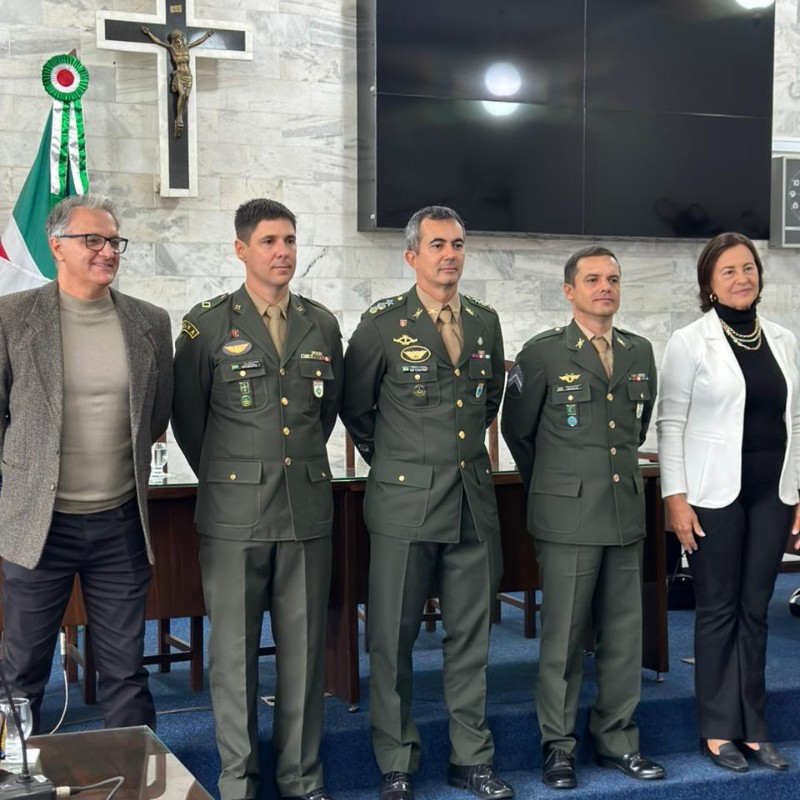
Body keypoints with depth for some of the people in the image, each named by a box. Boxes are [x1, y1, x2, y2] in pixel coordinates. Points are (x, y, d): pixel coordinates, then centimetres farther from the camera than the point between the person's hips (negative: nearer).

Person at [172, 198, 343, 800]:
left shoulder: (322, 325, 10)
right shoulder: (207, 325, -1)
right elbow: (187, 416, 7)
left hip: (307, 511, 3)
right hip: (235, 514, -3)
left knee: (304, 650, 8)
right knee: (234, 653, 4)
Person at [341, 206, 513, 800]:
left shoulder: (485, 322, 9)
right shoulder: (382, 324, -5)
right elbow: (355, 406, 5)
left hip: (474, 500, 4)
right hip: (405, 503, -4)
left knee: (471, 634, 10)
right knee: (393, 638, 3)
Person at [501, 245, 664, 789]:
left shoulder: (641, 353, 10)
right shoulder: (543, 354, -3)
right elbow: (517, 430, 7)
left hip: (627, 514, 4)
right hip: (568, 518, -4)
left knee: (624, 635, 9)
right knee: (564, 636, 1)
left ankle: (617, 740, 22)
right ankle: (559, 748, 13)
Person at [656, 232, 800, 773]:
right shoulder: (690, 342, -5)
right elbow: (670, 424, -7)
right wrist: (676, 497, -13)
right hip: (715, 494, -4)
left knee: (755, 610, 9)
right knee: (719, 610, 3)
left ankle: (752, 727, 18)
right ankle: (718, 730, 13)